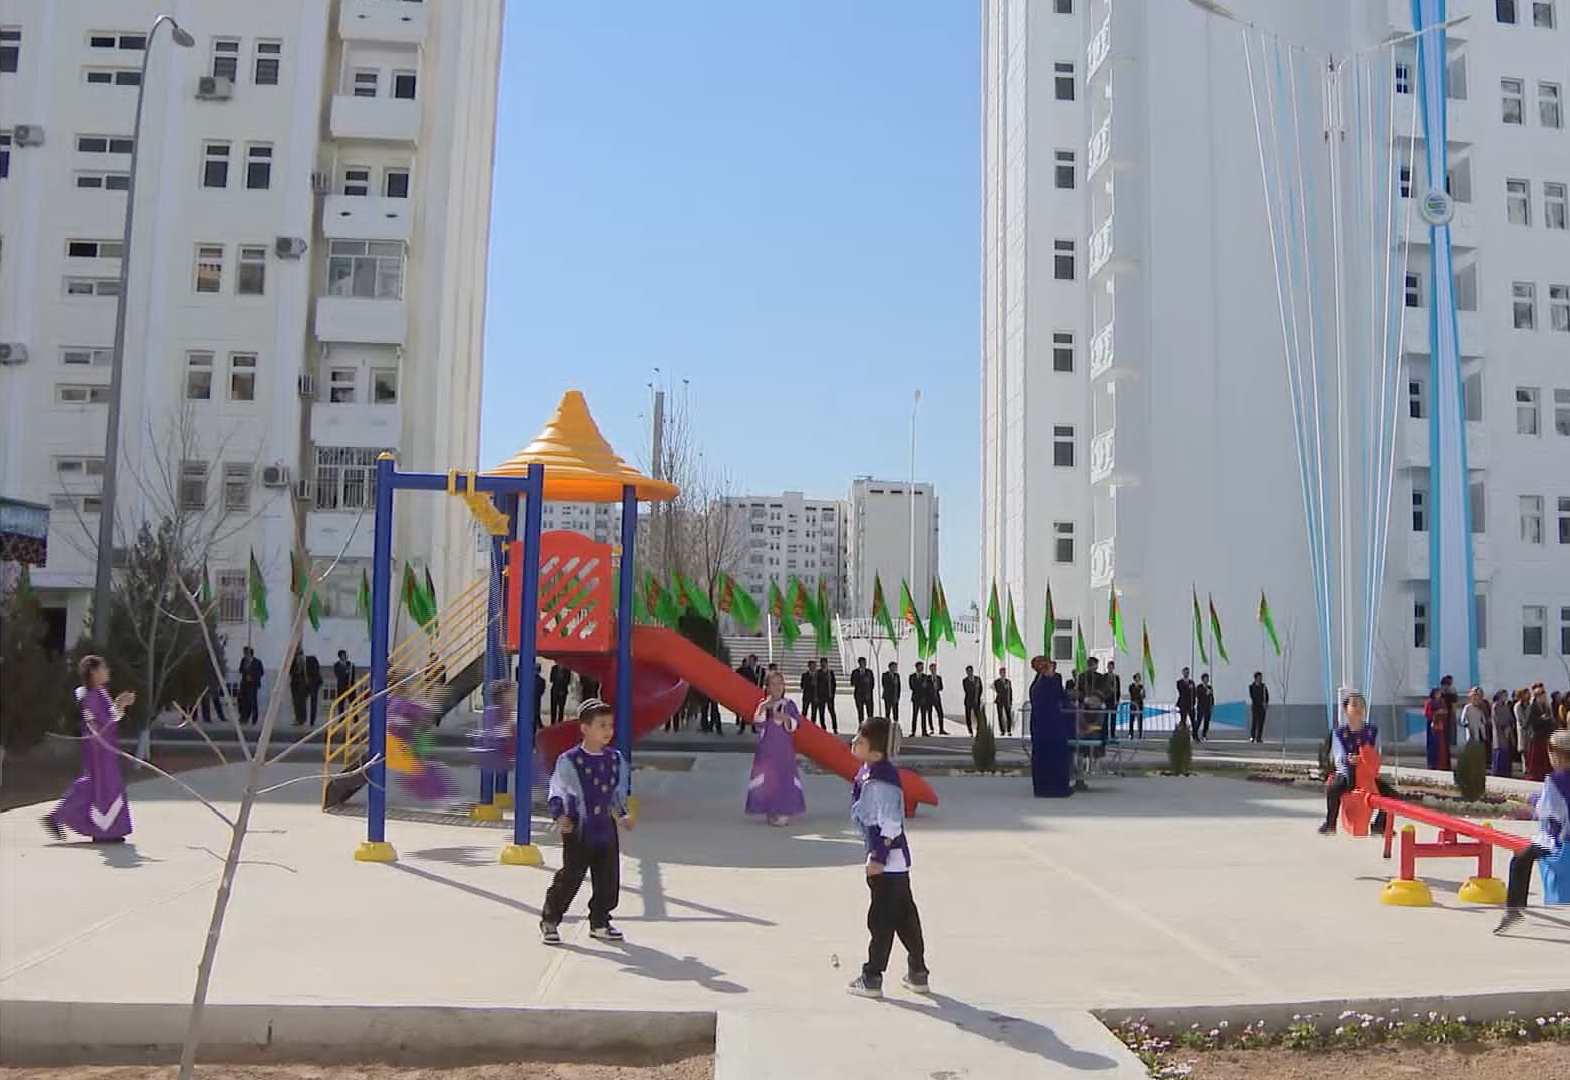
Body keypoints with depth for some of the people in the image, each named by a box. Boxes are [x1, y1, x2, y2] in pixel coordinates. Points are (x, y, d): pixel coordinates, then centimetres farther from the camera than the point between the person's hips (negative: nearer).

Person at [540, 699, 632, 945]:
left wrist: (622, 815, 10)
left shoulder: (615, 759, 6)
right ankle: (549, 922, 17)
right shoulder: (569, 761, -10)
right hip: (578, 832, -5)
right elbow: (555, 793, -7)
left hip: (606, 830, 5)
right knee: (569, 878, 0)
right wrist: (559, 816, -20)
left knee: (609, 880, 9)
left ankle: (599, 924, 26)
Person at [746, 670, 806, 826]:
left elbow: (795, 725, -2)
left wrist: (786, 718, -21)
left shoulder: (789, 704, 2)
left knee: (784, 777, -5)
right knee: (766, 778, -1)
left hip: (784, 748, -1)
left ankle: (784, 812, -1)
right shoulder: (762, 704, 5)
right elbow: (758, 725, -4)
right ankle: (770, 811, 9)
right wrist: (762, 709, -18)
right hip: (766, 748, 1)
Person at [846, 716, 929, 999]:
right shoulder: (868, 772, 7)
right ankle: (918, 974, 27)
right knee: (905, 916, 16)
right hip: (894, 859, 10)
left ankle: (872, 978, 11)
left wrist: (878, 858, -20)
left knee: (881, 919, 1)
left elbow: (890, 824, -23)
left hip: (887, 859, -10)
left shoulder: (881, 779, -23)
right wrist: (876, 855, 23)